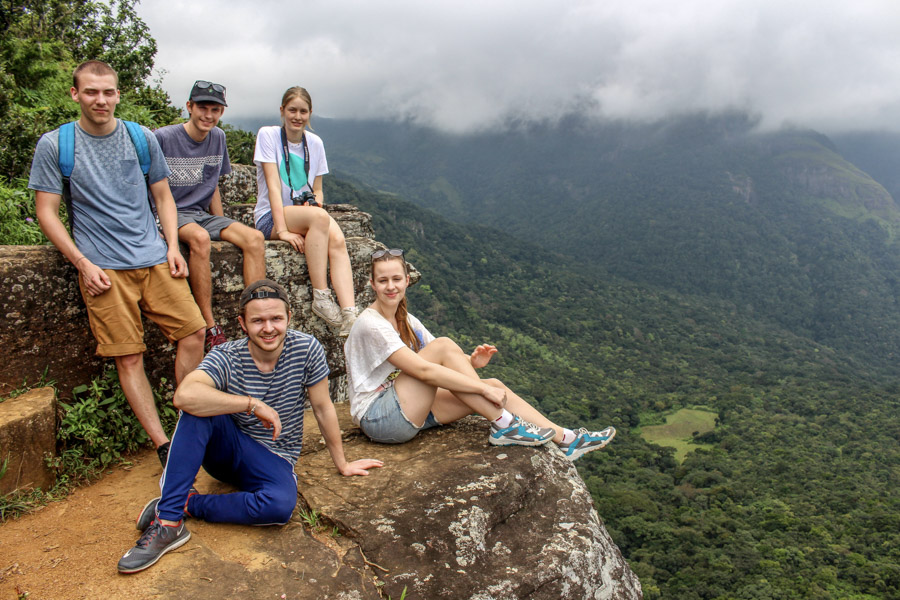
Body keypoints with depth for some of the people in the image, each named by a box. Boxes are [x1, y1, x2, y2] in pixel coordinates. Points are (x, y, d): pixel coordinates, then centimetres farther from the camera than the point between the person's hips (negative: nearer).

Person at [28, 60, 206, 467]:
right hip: (102, 266, -3)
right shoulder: (53, 145, 3)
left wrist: (172, 246, 3)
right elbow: (46, 211, 3)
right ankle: (163, 445, 0)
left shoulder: (142, 138, 11)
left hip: (153, 256, 3)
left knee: (193, 331, -7)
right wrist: (83, 264, -7)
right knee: (128, 357, -5)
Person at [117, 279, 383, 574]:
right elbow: (184, 395, -36)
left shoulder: (307, 349, -13)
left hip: (274, 459, 0)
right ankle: (168, 521, -29)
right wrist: (253, 404, -34)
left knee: (281, 506, -34)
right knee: (197, 410, -30)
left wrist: (342, 463, 4)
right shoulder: (226, 357, -16)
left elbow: (323, 408, -3)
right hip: (227, 448, 0)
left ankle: (187, 503, -15)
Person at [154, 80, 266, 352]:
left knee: (254, 238, -20)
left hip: (201, 214, 6)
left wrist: (225, 228, 10)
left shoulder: (218, 138, 10)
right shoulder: (162, 138, -8)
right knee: (199, 237, -38)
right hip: (169, 214, -5)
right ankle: (210, 328, -34)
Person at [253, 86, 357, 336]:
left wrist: (314, 201, -11)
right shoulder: (268, 135, -2)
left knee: (337, 240, -30)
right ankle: (320, 297, -32)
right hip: (271, 218, -4)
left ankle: (350, 316, -43)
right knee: (319, 217, -36)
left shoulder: (315, 142, 11)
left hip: (306, 214, 4)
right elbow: (273, 185, -13)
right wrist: (282, 230, -23)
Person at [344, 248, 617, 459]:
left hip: (410, 408, 8)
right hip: (378, 418, -8)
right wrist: (483, 388, -25)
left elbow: (448, 361, 5)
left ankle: (565, 438, -6)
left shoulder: (407, 322, 10)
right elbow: (422, 370, -26)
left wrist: (471, 361, -19)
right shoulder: (370, 324, -18)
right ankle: (503, 425, -20)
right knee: (443, 345, -24)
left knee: (494, 386, -8)